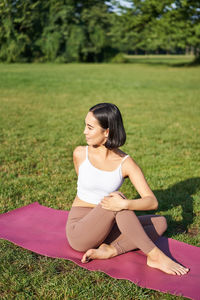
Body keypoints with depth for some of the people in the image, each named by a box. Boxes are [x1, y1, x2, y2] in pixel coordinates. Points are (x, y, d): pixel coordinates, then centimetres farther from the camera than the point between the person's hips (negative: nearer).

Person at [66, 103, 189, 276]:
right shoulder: (80, 154, -8)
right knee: (116, 200, -30)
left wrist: (124, 204, -35)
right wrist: (116, 202, 9)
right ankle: (155, 256, -24)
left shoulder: (126, 163, -10)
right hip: (79, 233, -3)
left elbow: (152, 202, -17)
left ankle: (110, 250, -22)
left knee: (160, 223, -8)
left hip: (106, 228, 3)